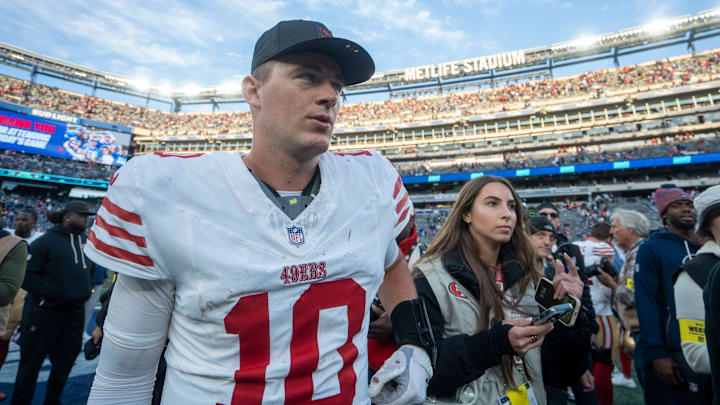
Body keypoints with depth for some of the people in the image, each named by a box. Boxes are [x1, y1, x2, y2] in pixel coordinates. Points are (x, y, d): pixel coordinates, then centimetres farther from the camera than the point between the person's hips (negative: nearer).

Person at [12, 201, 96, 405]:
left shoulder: (85, 241, 8)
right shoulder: (46, 241, -10)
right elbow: (27, 276, -16)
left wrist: (83, 292, 6)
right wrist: (56, 292, -22)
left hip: (74, 313, 6)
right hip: (44, 311, -6)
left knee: (65, 361, 16)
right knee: (31, 363, 10)